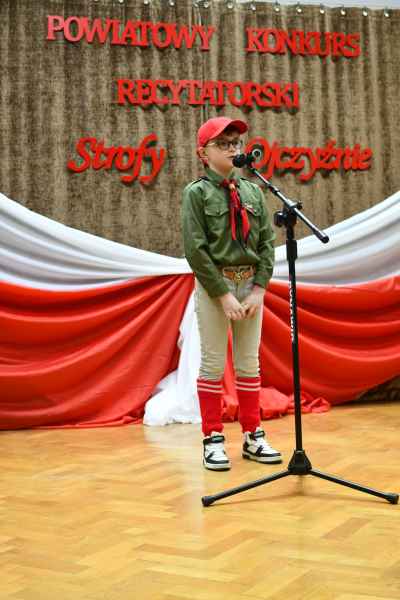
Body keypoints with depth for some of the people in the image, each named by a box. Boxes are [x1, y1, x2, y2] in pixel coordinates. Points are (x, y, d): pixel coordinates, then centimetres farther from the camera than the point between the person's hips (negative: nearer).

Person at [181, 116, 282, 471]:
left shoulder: (252, 191, 8)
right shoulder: (196, 193, -4)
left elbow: (266, 242, 4)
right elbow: (196, 249, -11)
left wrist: (259, 288, -7)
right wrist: (223, 294, -15)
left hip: (250, 284, 4)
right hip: (213, 285, -4)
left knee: (250, 362, 9)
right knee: (214, 363, 1)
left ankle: (253, 436, 18)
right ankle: (213, 440, 10)